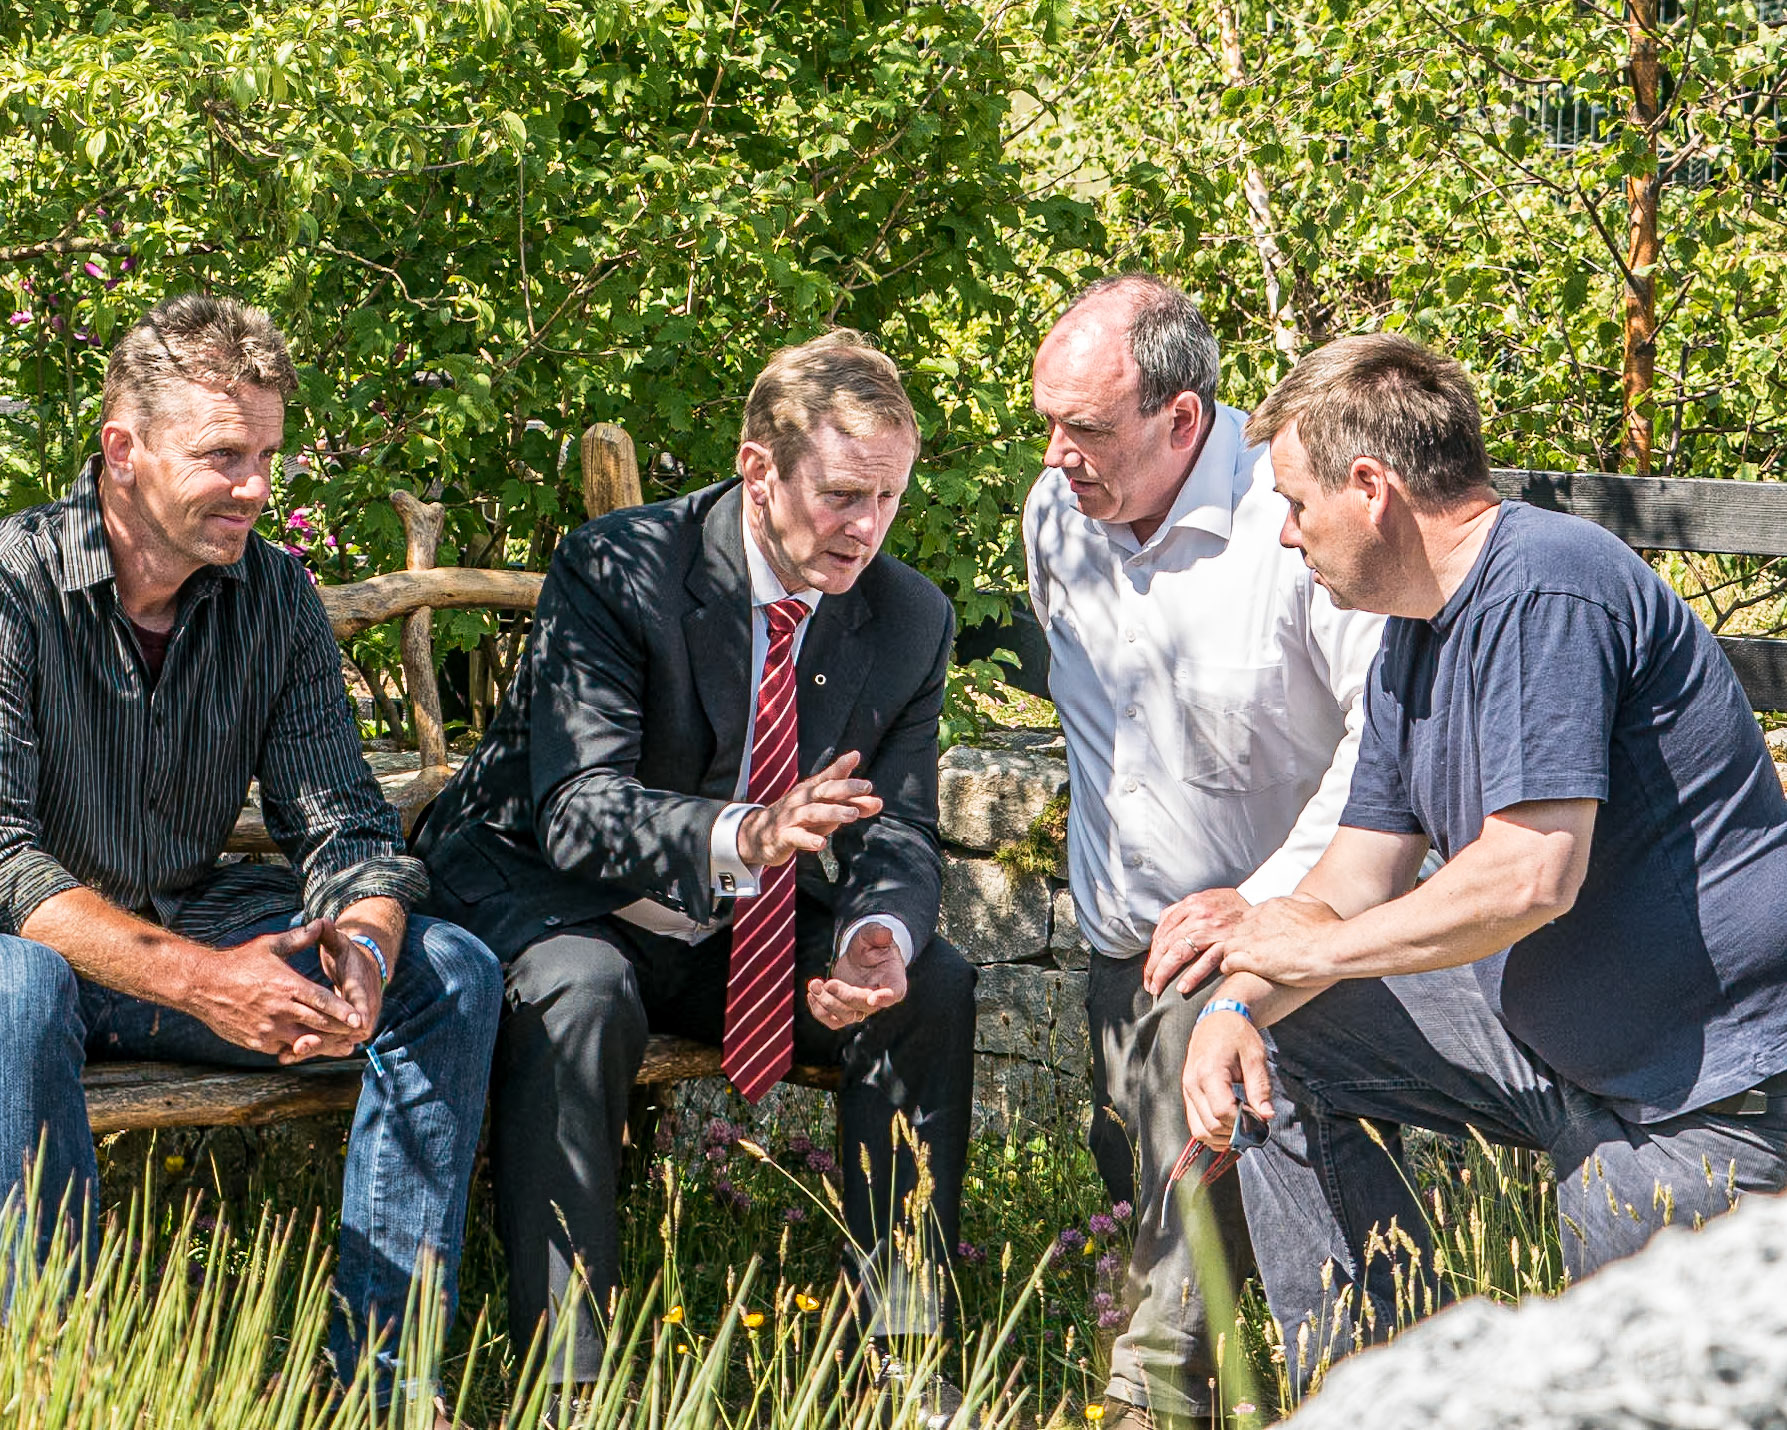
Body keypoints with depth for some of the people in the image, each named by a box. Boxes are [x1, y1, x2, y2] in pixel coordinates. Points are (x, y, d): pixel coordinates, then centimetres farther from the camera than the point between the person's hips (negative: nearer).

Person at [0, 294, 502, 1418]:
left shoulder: (276, 593, -1)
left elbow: (342, 822, -2)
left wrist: (365, 943, -28)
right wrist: (192, 979, -38)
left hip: (202, 927, 5)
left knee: (454, 974, -14)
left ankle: (385, 1371, -12)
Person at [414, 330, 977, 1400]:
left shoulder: (912, 620, -6)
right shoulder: (615, 570, -22)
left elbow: (899, 831, -5)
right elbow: (577, 811, -31)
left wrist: (880, 938, -30)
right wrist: (743, 835, -51)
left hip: (736, 922, 5)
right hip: (544, 892, -5)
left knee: (933, 988, -15)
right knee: (581, 999, -36)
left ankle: (904, 1353, -4)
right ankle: (564, 1381, -31)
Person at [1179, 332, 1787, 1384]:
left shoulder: (1546, 589, -22)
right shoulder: (1419, 633, 10)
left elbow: (1533, 875, -30)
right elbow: (1358, 881, 9)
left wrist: (1319, 948, -16)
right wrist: (1242, 1004, -11)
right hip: (1556, 1038, 10)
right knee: (1277, 1046, 8)